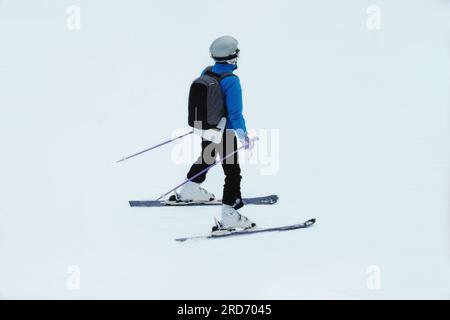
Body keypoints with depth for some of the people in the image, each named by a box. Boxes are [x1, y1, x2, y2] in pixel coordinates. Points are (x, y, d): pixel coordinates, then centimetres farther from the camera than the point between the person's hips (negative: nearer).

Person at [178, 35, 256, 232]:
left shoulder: (206, 72, -4)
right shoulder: (231, 81, -27)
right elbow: (235, 113, -25)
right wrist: (244, 136, -15)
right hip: (225, 133, -8)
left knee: (206, 158, 33)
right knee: (233, 172, -1)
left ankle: (190, 190, 51)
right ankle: (228, 214, -4)